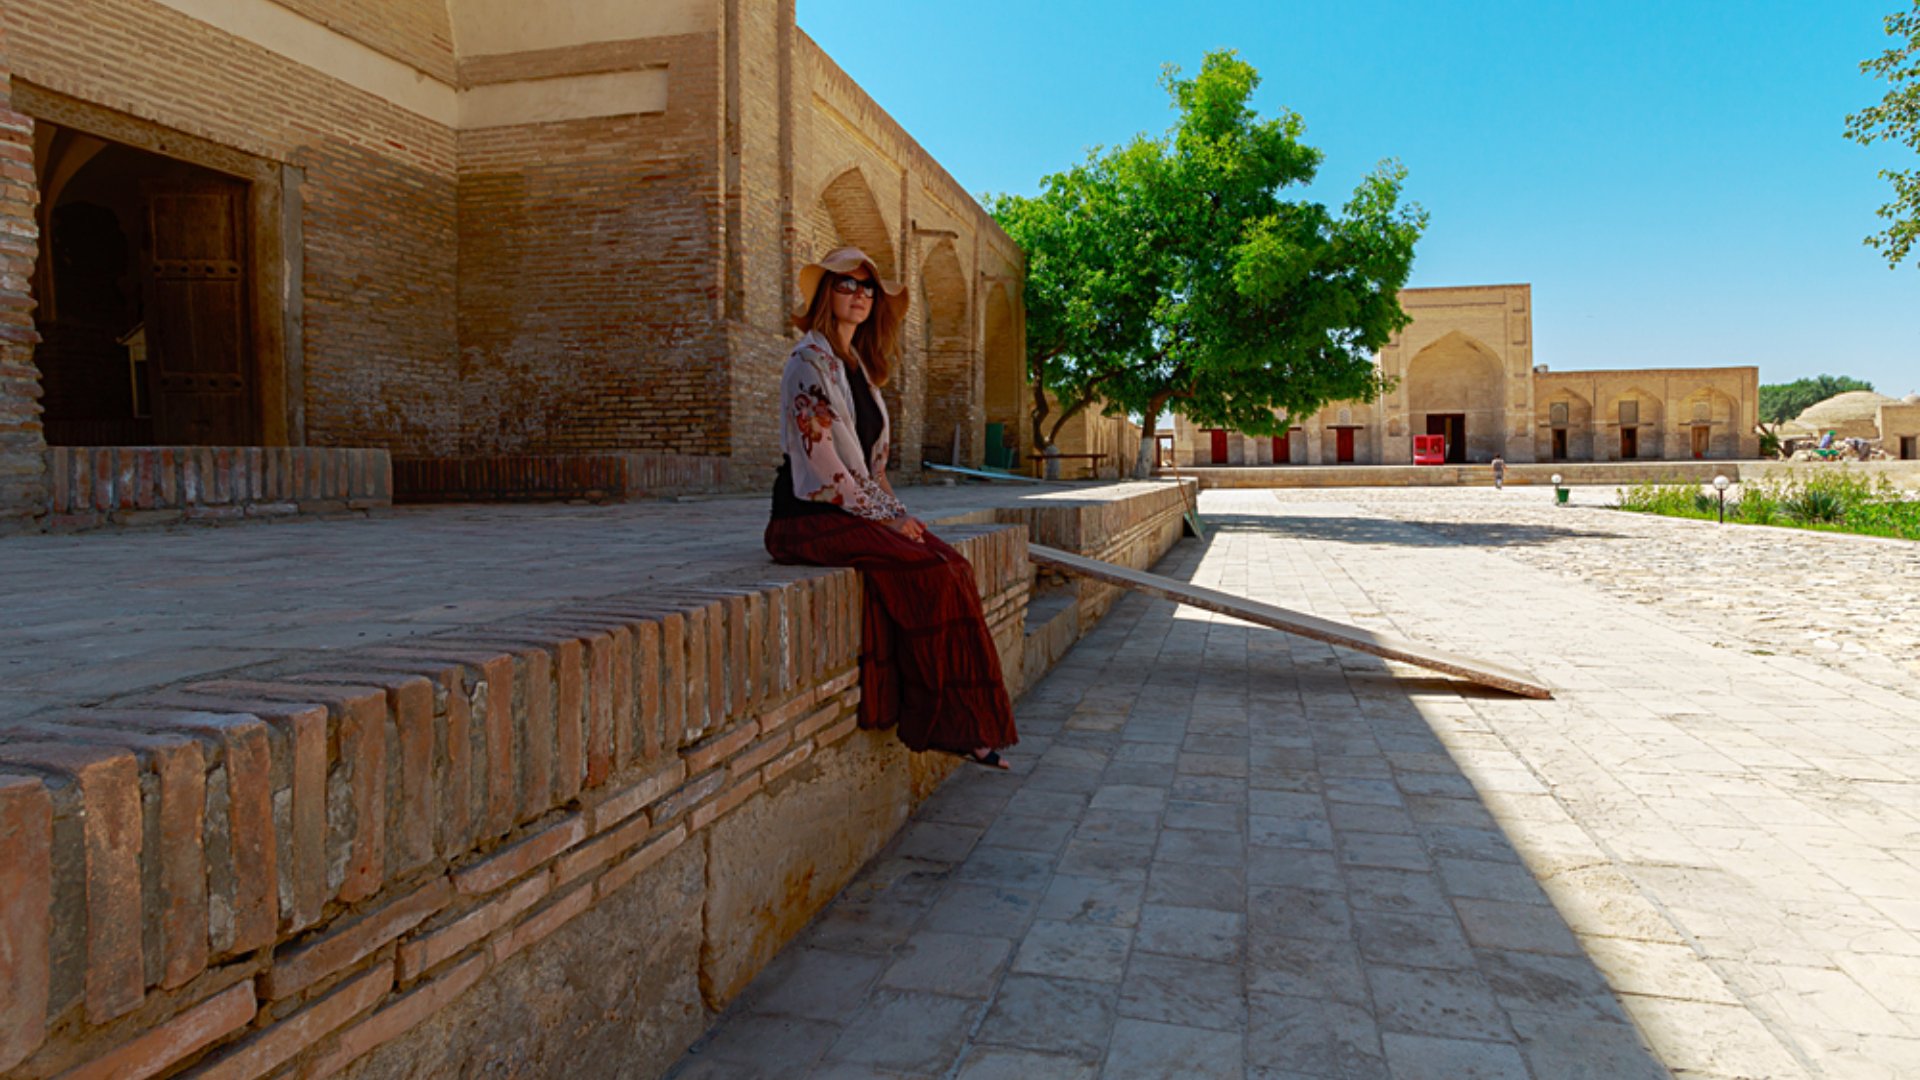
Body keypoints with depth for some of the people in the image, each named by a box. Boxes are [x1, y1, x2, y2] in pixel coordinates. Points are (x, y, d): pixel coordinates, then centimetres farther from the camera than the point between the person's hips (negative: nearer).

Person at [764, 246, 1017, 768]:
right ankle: (944, 723, -12)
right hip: (811, 516, -8)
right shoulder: (809, 362, -8)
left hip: (859, 509, 8)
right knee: (927, 571, -24)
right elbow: (819, 461, -16)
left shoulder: (858, 366, 19)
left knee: (954, 565, -14)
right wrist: (883, 517, -15)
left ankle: (962, 722, -14)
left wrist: (896, 512, 3)